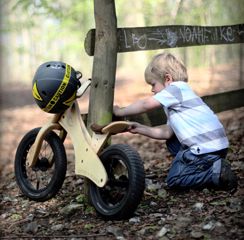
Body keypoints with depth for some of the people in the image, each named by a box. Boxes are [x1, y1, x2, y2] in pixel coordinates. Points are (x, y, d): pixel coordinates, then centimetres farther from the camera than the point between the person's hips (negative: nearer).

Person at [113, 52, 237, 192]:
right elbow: (167, 133, 20)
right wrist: (140, 129, 20)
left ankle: (217, 172, -12)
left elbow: (146, 105, -13)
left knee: (174, 180, -1)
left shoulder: (176, 88, -6)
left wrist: (120, 112, 1)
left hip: (207, 148, -10)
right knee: (172, 143, 28)